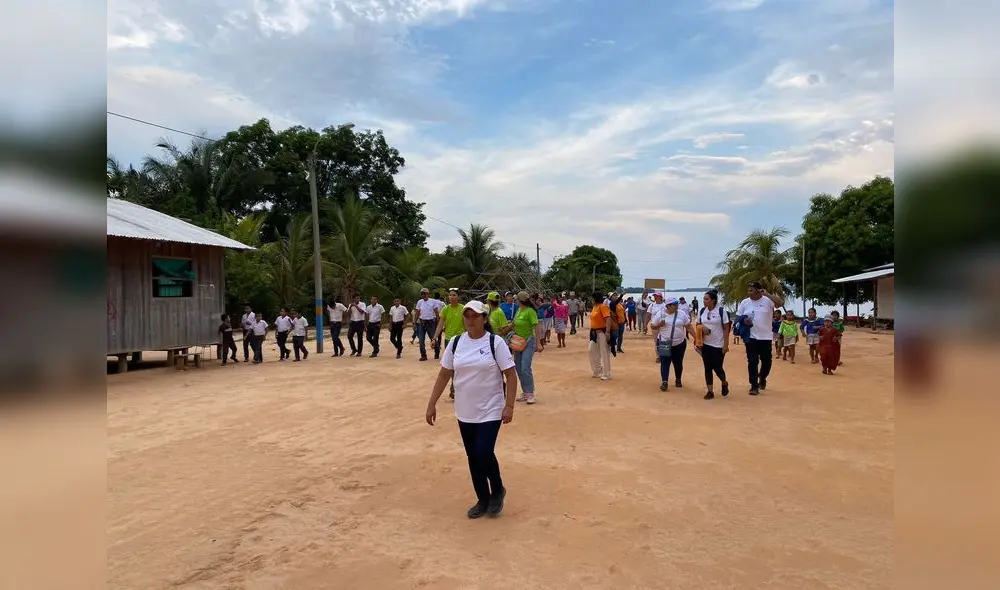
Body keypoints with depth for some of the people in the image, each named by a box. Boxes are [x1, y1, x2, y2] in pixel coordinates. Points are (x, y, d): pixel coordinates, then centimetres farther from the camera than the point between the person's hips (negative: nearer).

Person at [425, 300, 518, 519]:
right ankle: (483, 500, 29)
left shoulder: (495, 342, -11)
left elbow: (510, 374, -10)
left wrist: (509, 406, -17)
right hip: (465, 412, 4)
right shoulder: (456, 343, 1)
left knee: (484, 453, -11)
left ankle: (497, 491, 18)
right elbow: (444, 374, 6)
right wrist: (432, 404, 3)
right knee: (472, 457, 11)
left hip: (490, 411, -4)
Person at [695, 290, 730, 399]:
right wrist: (702, 327, -10)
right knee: (707, 368, 5)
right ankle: (710, 391, 13)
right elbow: (698, 324, 15)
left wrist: (726, 344, -12)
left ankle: (724, 383, 30)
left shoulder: (721, 311, -10)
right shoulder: (702, 311, 3)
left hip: (718, 345, -4)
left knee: (717, 367, -1)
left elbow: (726, 328, -8)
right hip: (705, 344, 4)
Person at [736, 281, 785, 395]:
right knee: (752, 362, -2)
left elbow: (781, 303, -24)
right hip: (751, 337, 1)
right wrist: (743, 320, -14)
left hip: (765, 337, -1)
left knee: (766, 361, 12)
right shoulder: (744, 302, 2)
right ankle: (754, 386, 5)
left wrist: (767, 294, -26)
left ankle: (762, 379, 38)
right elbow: (738, 317, 8)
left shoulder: (767, 300, -7)